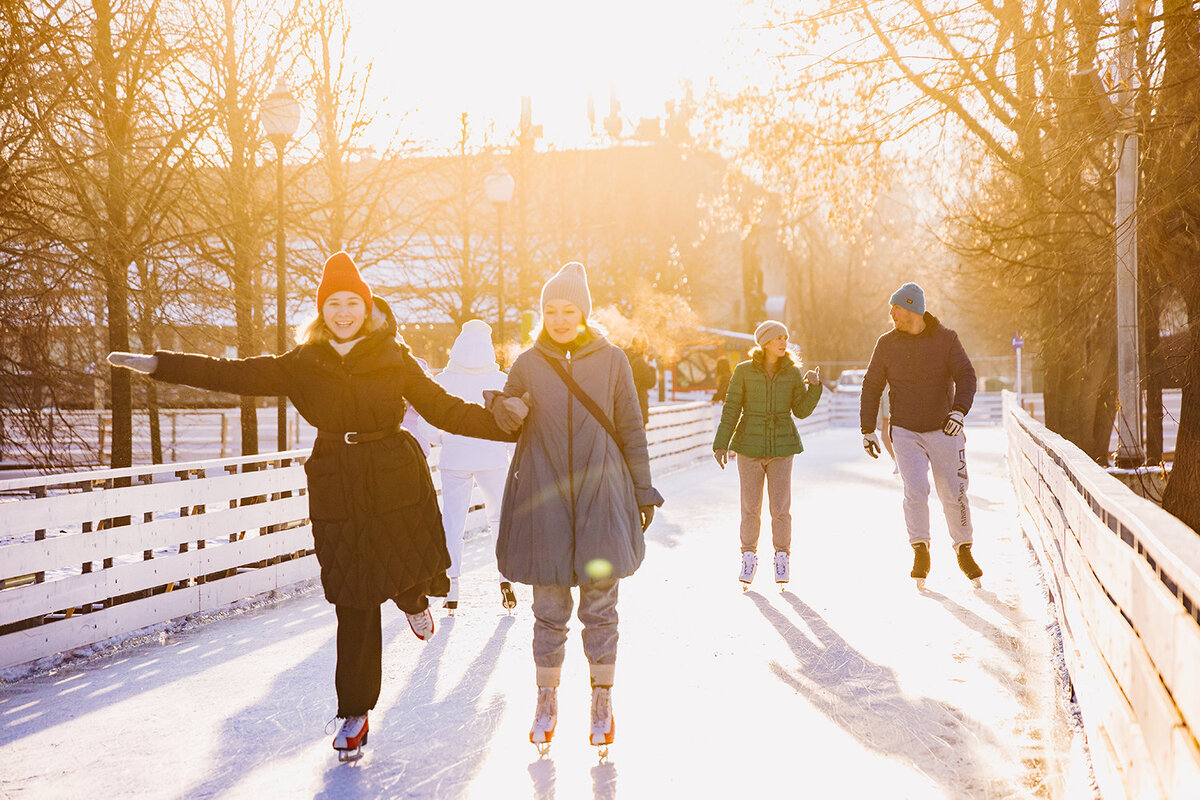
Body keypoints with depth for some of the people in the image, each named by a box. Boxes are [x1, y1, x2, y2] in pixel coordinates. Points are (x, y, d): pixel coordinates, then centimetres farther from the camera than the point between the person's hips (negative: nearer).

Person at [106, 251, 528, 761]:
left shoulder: (394, 360, 2)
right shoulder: (302, 365, 6)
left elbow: (445, 409, 4)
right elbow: (237, 375, 4)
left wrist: (498, 422, -8)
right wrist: (158, 365, 0)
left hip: (398, 485, -1)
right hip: (338, 493, 1)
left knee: (414, 575, -14)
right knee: (354, 605, 4)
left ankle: (413, 599, 27)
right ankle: (354, 714, 19)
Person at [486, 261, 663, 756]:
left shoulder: (611, 360, 2)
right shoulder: (528, 363, 4)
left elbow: (631, 431, 6)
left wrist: (643, 490, 7)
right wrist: (498, 410, -13)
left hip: (600, 495, -1)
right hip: (544, 499, 1)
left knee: (599, 607, 4)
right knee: (549, 609, 6)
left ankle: (601, 701, 19)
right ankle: (546, 701, 21)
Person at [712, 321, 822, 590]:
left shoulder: (793, 372, 1)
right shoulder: (744, 371, -3)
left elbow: (802, 411, 2)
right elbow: (731, 409, -1)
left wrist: (814, 386, -13)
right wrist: (721, 444, -6)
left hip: (782, 447, 1)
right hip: (750, 446, -1)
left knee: (781, 508, 0)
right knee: (750, 508, 2)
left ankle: (782, 558, 17)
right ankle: (749, 559, 18)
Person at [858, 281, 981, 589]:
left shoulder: (946, 339, -4)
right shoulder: (887, 344, 0)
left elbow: (966, 377, -11)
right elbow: (872, 387, 8)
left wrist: (959, 411, -29)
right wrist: (867, 429, 5)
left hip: (943, 431, 0)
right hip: (905, 433, 0)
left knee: (953, 495, 3)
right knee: (915, 491, -15)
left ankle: (964, 552, 22)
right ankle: (921, 553, 0)